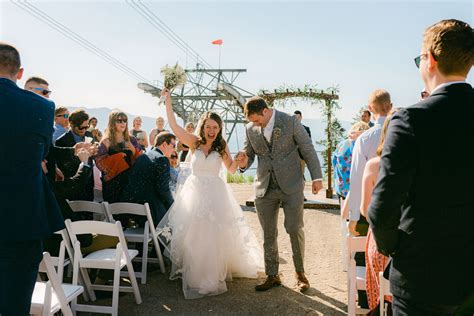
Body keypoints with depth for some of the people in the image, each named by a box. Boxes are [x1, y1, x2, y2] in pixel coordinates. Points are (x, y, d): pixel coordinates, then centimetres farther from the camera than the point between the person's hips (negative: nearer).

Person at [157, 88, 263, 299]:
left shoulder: (222, 147, 0)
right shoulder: (194, 142, -1)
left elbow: (231, 170, 4)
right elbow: (173, 125, -7)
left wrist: (237, 160, -16)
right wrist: (168, 101, -11)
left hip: (215, 194, 0)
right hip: (194, 192, 1)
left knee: (215, 235, 3)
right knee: (193, 235, 6)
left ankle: (216, 272, 21)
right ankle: (196, 275, 24)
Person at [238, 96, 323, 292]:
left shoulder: (290, 122, -5)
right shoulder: (250, 128, 4)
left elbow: (308, 149, -1)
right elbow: (249, 154, 14)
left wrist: (317, 176, -3)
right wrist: (243, 163, -10)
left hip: (291, 186, -3)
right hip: (265, 188, 3)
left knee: (295, 229, -1)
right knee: (268, 234, 7)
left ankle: (300, 273, 21)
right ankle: (272, 276, 21)